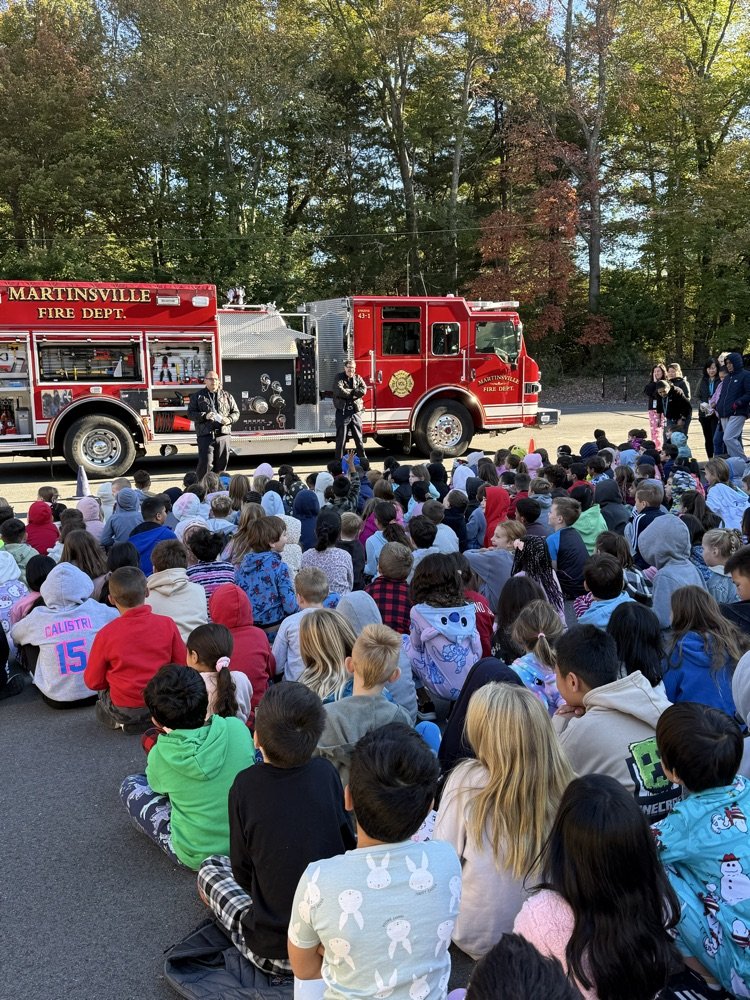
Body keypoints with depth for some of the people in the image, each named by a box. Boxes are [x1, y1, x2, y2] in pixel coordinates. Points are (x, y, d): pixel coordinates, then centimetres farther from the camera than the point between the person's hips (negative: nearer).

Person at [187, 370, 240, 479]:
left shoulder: (226, 396, 14)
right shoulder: (198, 396, 8)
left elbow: (236, 412, 15)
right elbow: (191, 413, 3)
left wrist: (229, 419, -7)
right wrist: (204, 416, -14)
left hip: (223, 434, 3)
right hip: (205, 435, -3)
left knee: (221, 465, 6)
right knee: (205, 464, -10)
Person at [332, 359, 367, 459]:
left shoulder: (358, 378, 10)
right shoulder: (339, 377, 2)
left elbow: (363, 390, -7)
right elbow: (340, 391, -15)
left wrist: (348, 392, -13)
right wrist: (354, 392, -6)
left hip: (356, 411, 3)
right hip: (342, 412, -3)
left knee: (359, 438, 9)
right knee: (341, 439, 1)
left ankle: (363, 459, 16)